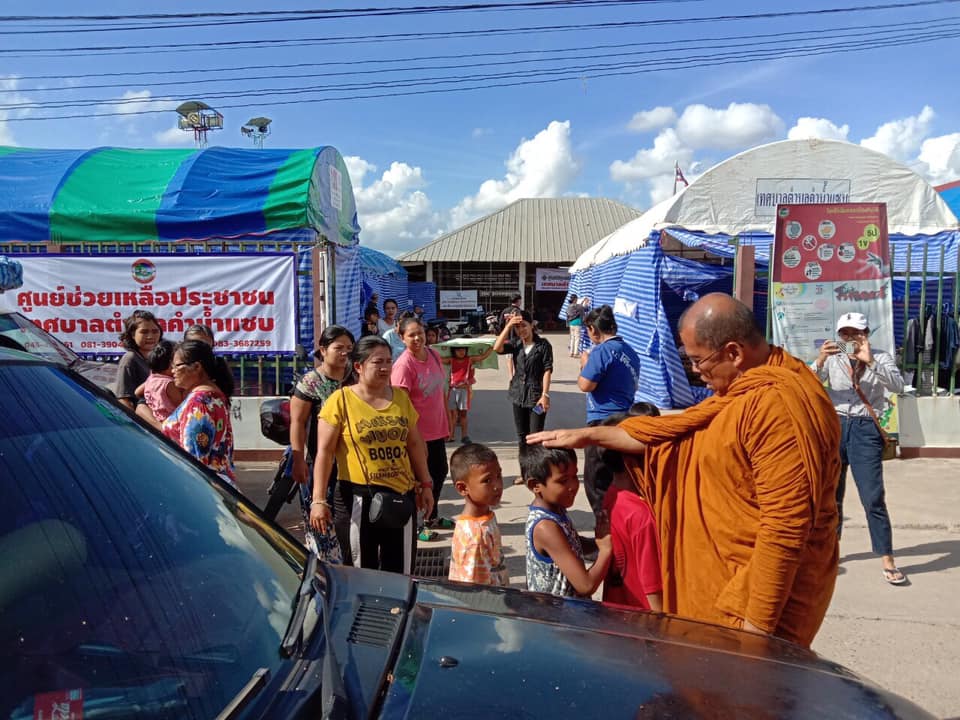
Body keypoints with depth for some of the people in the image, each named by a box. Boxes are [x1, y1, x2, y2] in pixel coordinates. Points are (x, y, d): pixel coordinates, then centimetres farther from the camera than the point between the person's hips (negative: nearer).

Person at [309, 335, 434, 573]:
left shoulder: (401, 397, 7)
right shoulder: (340, 400, -7)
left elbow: (414, 444, 14)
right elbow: (325, 452, -9)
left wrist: (425, 484, 14)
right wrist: (318, 500, -14)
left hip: (401, 495, 4)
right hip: (358, 499, -4)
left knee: (400, 571, 12)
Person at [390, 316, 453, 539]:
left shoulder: (433, 354, 3)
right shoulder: (403, 365, -19)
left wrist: (446, 422, 17)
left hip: (437, 429, 8)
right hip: (418, 433, -8)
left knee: (439, 472, 20)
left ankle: (431, 517, 40)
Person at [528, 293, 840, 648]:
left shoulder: (777, 405, -26)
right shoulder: (747, 384, 5)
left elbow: (785, 527, -28)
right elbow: (679, 427, 12)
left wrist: (758, 625, -23)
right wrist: (589, 435, 14)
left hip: (770, 586, -9)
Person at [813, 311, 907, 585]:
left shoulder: (881, 358, 4)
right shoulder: (832, 359, 8)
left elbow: (898, 385, -13)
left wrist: (870, 361, -25)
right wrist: (819, 362, -20)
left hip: (865, 429, -2)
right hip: (834, 427, 3)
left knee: (873, 497, -7)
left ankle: (887, 560, 2)